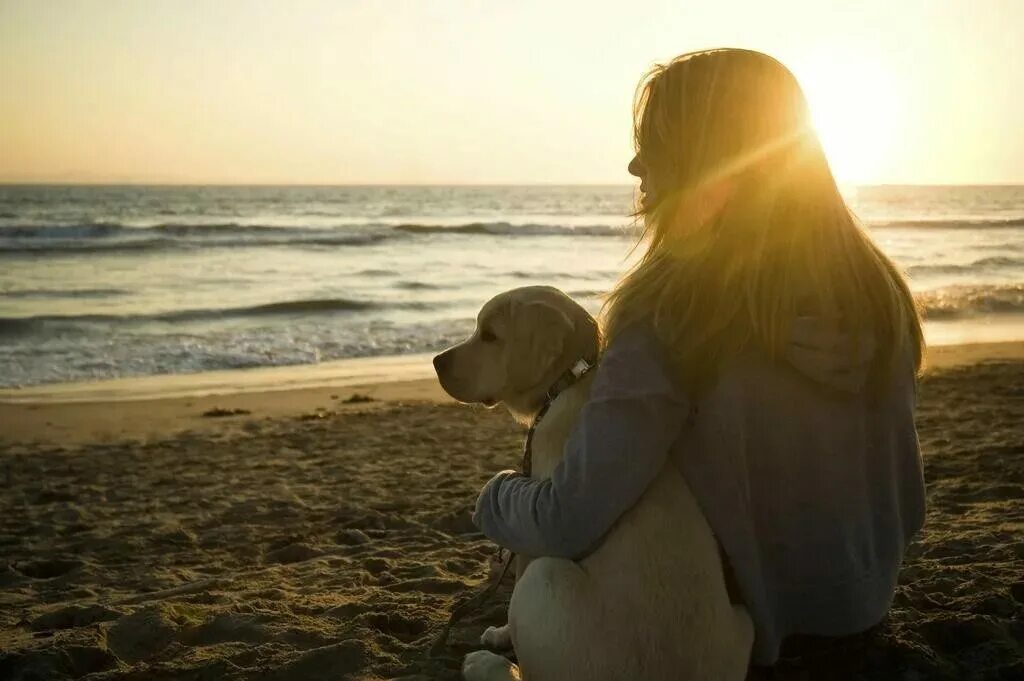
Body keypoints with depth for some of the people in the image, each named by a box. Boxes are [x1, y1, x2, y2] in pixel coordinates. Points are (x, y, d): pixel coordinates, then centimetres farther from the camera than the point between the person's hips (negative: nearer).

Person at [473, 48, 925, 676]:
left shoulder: (672, 311, -27)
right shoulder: (879, 290, -9)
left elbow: (568, 526, -30)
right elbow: (906, 504, 1)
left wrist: (498, 496, -8)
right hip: (859, 612, 5)